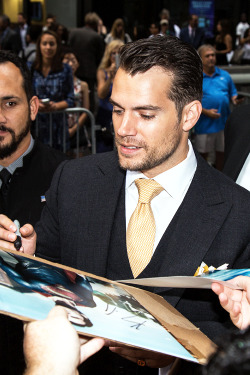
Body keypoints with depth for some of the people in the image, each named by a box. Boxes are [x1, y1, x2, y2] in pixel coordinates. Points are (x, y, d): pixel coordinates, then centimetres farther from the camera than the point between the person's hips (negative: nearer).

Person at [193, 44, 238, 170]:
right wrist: (206, 112, -18)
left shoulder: (224, 75, 11)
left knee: (222, 152, 11)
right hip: (205, 124, -4)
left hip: (224, 122, 4)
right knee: (203, 154, 3)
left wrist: (235, 99, -8)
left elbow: (233, 93, 17)